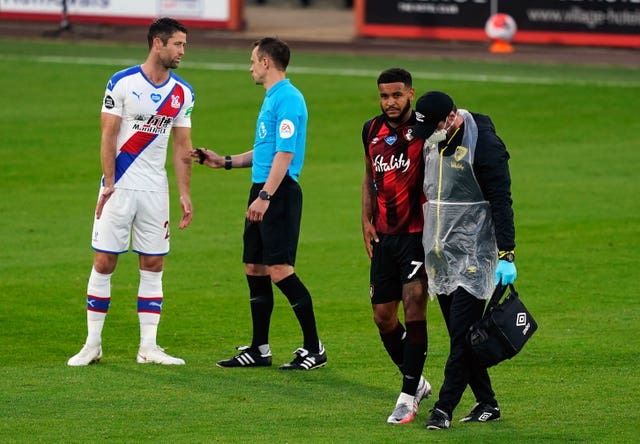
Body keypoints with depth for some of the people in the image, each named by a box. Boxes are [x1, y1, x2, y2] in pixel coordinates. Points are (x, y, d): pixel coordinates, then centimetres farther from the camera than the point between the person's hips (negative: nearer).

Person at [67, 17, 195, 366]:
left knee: (153, 265, 3)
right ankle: (93, 344, 6)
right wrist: (109, 184, -14)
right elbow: (108, 137, -7)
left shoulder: (183, 93, 6)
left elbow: (182, 147, 10)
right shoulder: (122, 83, -7)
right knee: (104, 262, -2)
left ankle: (148, 347, 7)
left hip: (155, 190, 4)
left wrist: (184, 194, 5)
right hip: (120, 186, -4)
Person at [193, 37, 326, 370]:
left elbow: (284, 154, -20)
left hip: (280, 192, -10)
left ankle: (314, 348, -7)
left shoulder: (288, 99, -14)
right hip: (262, 191, 10)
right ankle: (259, 349, 16)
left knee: (280, 270, -12)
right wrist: (226, 162, 26)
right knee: (254, 268, 10)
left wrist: (265, 196, -25)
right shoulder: (271, 98, 18)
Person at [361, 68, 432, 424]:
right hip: (384, 235, 6)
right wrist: (367, 221, 15)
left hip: (418, 232, -6)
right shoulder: (372, 130, 10)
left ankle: (409, 396, -9)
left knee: (414, 306, -15)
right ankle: (416, 382, 28)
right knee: (383, 316, 8)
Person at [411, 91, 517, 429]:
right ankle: (486, 402, 15)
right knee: (459, 334, 8)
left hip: (473, 254, -8)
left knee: (462, 332, -10)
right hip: (440, 255, 8)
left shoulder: (484, 144, -14)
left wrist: (506, 255, -19)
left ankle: (444, 407, -10)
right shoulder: (431, 142, 10)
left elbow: (501, 202, -14)